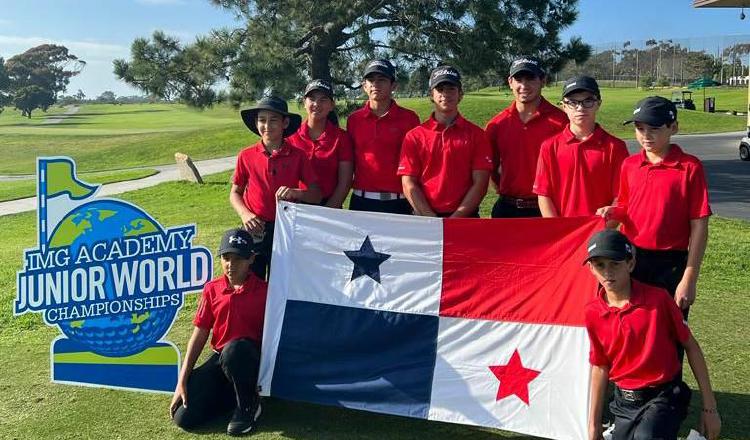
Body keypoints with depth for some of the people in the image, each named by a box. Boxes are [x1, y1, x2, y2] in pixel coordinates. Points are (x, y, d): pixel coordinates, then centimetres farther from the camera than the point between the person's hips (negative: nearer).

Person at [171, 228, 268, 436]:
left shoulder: (263, 291, -9)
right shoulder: (212, 289, 2)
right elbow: (200, 334, 3)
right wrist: (182, 382, 0)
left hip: (252, 359, -4)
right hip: (220, 359, 4)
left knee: (233, 349, -40)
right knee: (183, 417, -11)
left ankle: (249, 405, -12)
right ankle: (234, 393, 14)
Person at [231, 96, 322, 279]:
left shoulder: (298, 156, -3)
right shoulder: (246, 156, -1)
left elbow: (316, 194, -2)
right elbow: (235, 192, 8)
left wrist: (296, 193, -21)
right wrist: (244, 214, -9)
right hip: (254, 229, 1)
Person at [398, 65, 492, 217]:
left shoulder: (476, 135, 3)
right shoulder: (414, 136, 4)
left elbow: (480, 183, -3)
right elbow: (408, 184, -2)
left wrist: (455, 218, -13)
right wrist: (432, 220, -12)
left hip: (465, 219, 0)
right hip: (424, 218, 0)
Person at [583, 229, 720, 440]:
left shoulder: (658, 298, -13)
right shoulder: (593, 312, -4)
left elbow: (691, 346, -3)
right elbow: (600, 368, 5)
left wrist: (709, 408, -2)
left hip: (663, 398, -4)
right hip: (624, 403, 4)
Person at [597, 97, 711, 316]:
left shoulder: (690, 167, -9)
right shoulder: (629, 165, 5)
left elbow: (699, 227, -9)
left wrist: (689, 279, -12)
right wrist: (614, 211, -4)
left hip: (670, 265, -4)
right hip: (630, 261, 4)